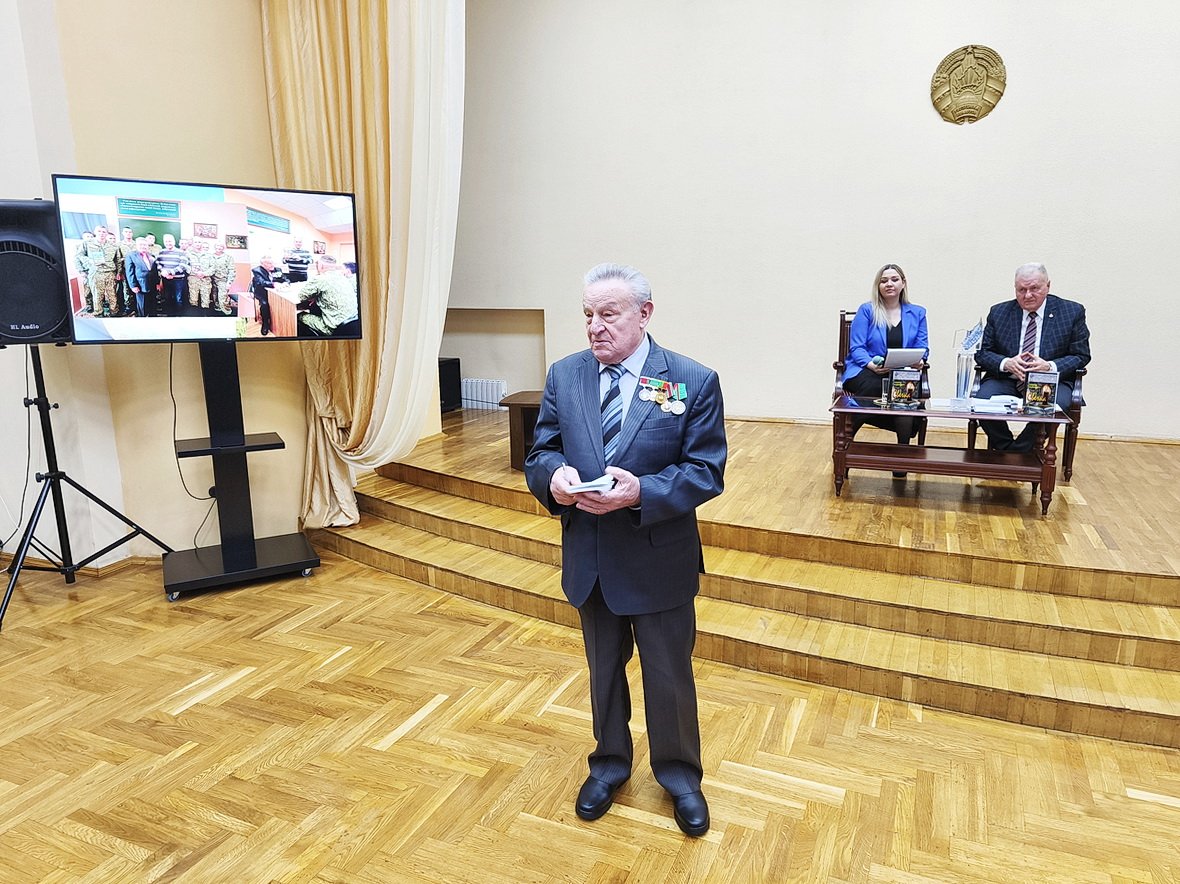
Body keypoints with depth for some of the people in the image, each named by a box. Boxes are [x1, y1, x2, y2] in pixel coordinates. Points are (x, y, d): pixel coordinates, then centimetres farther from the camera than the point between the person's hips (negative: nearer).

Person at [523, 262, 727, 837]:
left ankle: (679, 774, 41)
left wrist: (641, 492, -29)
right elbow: (539, 453, 2)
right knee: (603, 668, 22)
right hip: (589, 558, 3)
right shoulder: (563, 376, -1)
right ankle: (609, 763, 47)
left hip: (660, 560, -3)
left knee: (669, 675, 15)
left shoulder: (694, 381, -11)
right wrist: (554, 475, -22)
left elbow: (707, 472, -13)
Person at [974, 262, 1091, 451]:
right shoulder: (999, 313, 7)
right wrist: (1006, 363, -17)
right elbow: (982, 353, 6)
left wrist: (1050, 366, -17)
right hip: (1006, 379, 1)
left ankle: (1015, 453, -14)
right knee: (983, 400, -29)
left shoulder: (1072, 312, 4)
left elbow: (1081, 356, 3)